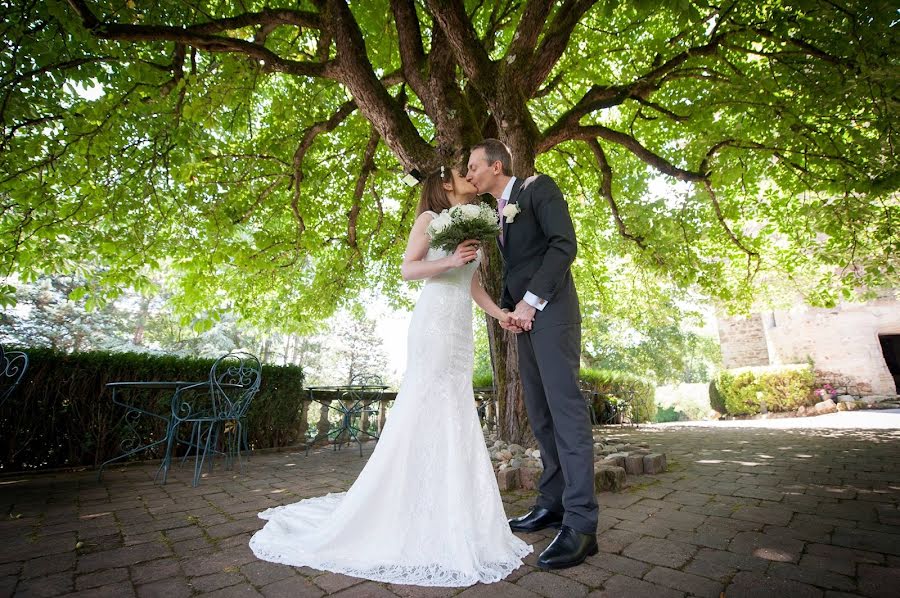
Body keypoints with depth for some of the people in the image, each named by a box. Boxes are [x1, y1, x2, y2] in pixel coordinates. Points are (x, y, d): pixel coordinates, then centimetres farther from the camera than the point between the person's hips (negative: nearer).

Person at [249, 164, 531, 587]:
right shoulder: (429, 218, 3)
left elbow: (472, 283, 18)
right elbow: (407, 269, -5)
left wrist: (499, 312, 4)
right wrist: (448, 261, -18)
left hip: (461, 328, 8)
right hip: (435, 321, -7)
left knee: (455, 416, 7)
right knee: (427, 410, -8)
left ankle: (442, 515, 19)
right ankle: (401, 510, 7)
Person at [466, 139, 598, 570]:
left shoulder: (538, 187, 2)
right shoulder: (498, 213, 24)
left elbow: (564, 244, -11)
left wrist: (531, 300, -16)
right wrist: (505, 309, 5)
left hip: (551, 312, -8)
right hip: (524, 319, 8)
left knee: (565, 409, -10)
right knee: (540, 415, 7)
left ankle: (581, 523, -4)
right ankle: (552, 504, 17)